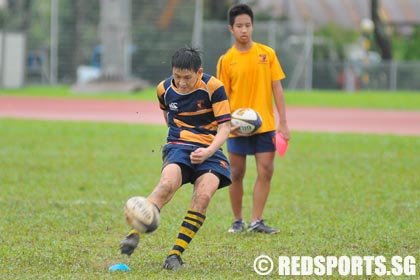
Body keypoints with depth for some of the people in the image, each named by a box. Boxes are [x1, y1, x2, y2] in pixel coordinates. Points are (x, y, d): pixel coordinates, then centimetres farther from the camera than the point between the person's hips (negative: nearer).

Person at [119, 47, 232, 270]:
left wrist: (208, 151, -22)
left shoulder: (213, 88, -9)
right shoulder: (164, 89, 3)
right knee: (168, 182, -32)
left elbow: (224, 126, -8)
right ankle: (134, 234, -42)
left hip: (208, 149, -1)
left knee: (203, 196, -26)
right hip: (177, 146, 1)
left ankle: (175, 255, -19)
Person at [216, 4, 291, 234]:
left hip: (265, 125, 1)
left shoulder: (267, 53, 3)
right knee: (237, 174, 4)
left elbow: (277, 88, 3)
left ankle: (256, 221, 1)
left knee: (266, 172, -4)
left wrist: (283, 123, -2)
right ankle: (238, 221, 17)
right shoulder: (226, 60, -1)